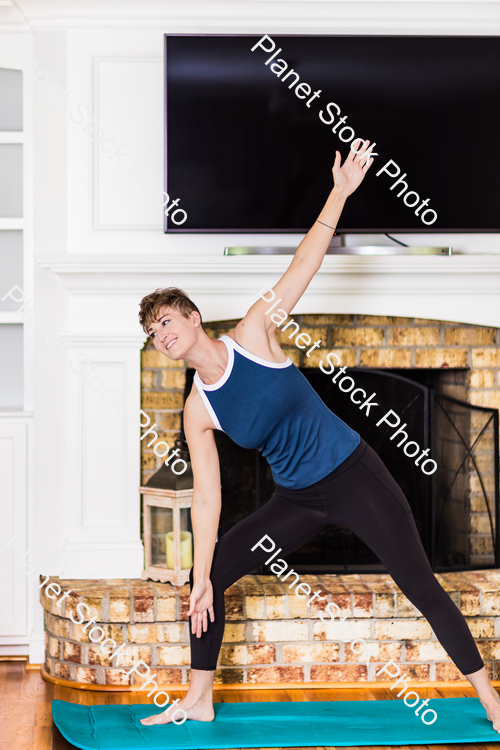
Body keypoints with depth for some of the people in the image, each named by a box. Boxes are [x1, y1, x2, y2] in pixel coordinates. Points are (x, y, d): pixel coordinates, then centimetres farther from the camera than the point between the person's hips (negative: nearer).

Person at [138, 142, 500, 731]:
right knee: (210, 574, 2)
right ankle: (199, 700, 16)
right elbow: (206, 495, -3)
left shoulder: (251, 337, -11)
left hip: (353, 475, -4)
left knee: (420, 585, -4)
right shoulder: (198, 412, -3)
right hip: (298, 501, 5)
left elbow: (302, 268, -14)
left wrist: (340, 194, -20)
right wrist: (200, 580, -6)